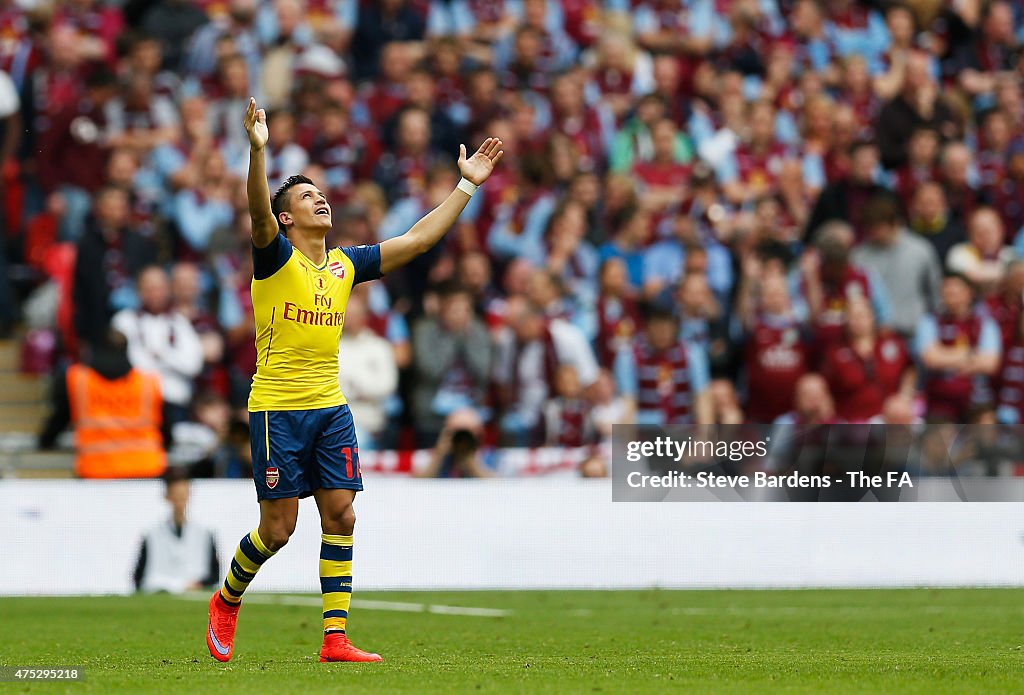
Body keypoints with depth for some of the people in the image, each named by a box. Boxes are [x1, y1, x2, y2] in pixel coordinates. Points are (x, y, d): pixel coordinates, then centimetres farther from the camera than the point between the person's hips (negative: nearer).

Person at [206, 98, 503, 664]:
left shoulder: (346, 265, 11)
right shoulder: (275, 257, -6)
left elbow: (417, 240, 14)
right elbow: (259, 214, -26)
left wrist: (466, 185, 12)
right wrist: (258, 150, -43)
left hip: (331, 409, 5)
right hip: (277, 410, -5)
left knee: (340, 515, -2)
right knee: (278, 528, -3)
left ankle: (335, 638, 0)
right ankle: (226, 602, 24)